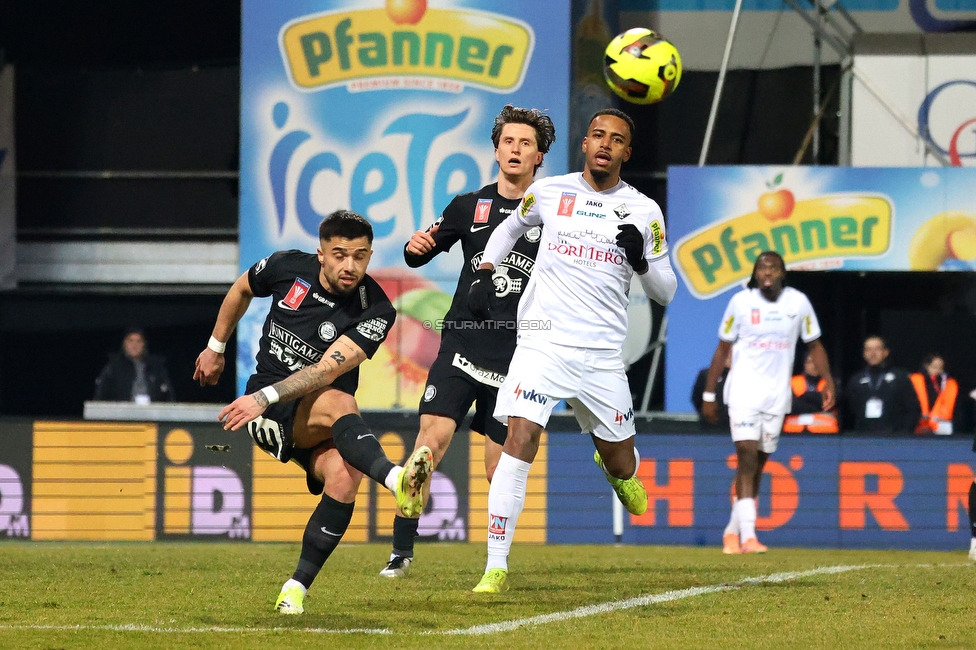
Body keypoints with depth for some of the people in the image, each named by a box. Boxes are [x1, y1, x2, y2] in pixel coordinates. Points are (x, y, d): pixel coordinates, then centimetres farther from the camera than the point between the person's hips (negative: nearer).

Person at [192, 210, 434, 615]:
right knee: (340, 403, -34)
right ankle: (397, 480, -65)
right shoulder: (288, 267, -5)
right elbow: (241, 291, 18)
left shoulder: (375, 311, -13)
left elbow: (328, 370, -25)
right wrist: (215, 347, 27)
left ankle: (296, 589, -20)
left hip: (321, 426, 1)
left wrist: (265, 396, -35)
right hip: (268, 414, -1)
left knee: (344, 474, -31)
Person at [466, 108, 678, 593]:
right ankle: (496, 566, -15)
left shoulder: (644, 212, 5)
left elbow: (665, 292, 8)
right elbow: (509, 229, 26)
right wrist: (483, 275, 11)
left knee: (622, 469, 9)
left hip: (602, 354, 2)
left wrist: (642, 259, -12)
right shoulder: (549, 192, 6)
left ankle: (613, 463, 50)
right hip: (543, 343, -1)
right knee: (519, 444, -19)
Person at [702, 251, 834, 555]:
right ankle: (748, 536, -20)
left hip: (777, 394, 3)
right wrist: (709, 394, 4)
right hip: (743, 390, -3)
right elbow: (723, 348, 5)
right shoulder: (741, 302, -2)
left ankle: (733, 531, 23)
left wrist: (828, 381, -3)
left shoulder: (798, 302, 3)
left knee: (757, 464, 9)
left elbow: (814, 345, 11)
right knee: (747, 457, -15)